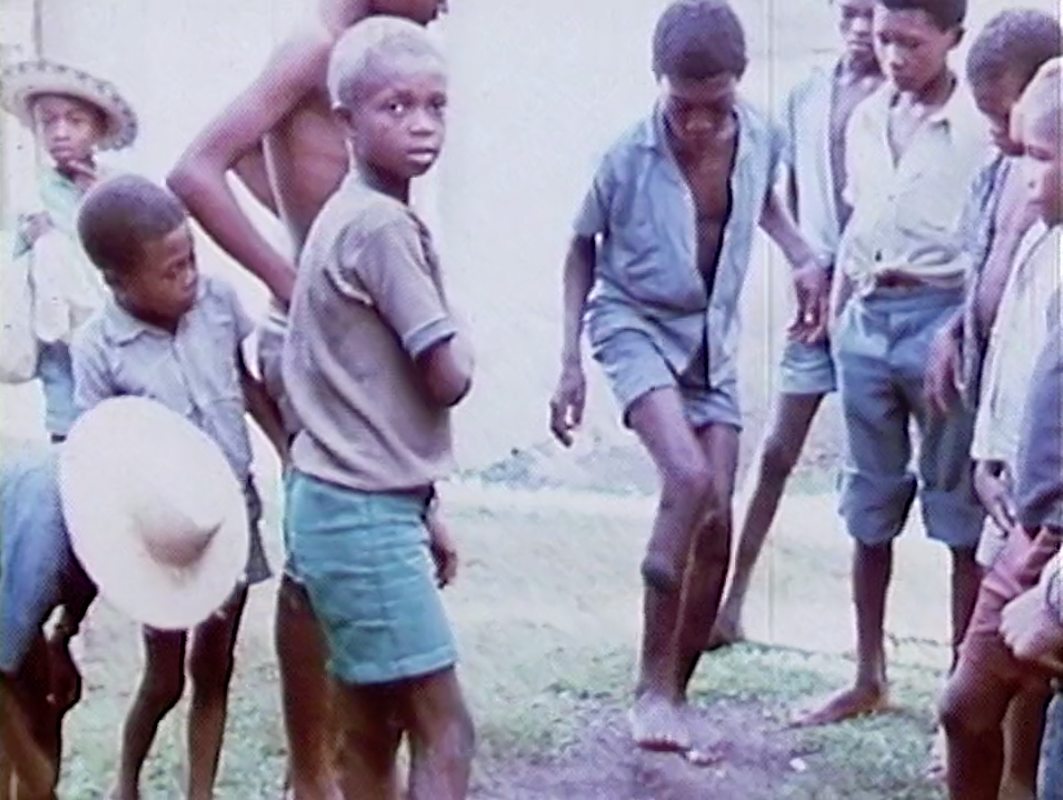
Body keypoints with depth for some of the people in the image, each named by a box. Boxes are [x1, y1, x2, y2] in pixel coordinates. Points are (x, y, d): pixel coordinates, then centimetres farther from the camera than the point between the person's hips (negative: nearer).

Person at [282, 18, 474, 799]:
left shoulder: (351, 216, 14)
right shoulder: (383, 226, -17)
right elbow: (449, 376, -19)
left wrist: (423, 513, 19)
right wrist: (463, 342, 5)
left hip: (354, 505, 10)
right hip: (365, 513, -10)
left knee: (372, 730, 14)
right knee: (445, 729, -6)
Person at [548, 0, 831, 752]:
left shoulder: (762, 137, -10)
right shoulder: (628, 156, -20)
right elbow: (583, 249, -4)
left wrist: (804, 255, -3)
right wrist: (571, 361, -7)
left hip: (713, 339, 5)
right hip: (637, 326, -4)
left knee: (717, 525, 1)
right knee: (689, 479, -27)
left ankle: (677, 695, 17)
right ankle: (653, 683, -15)